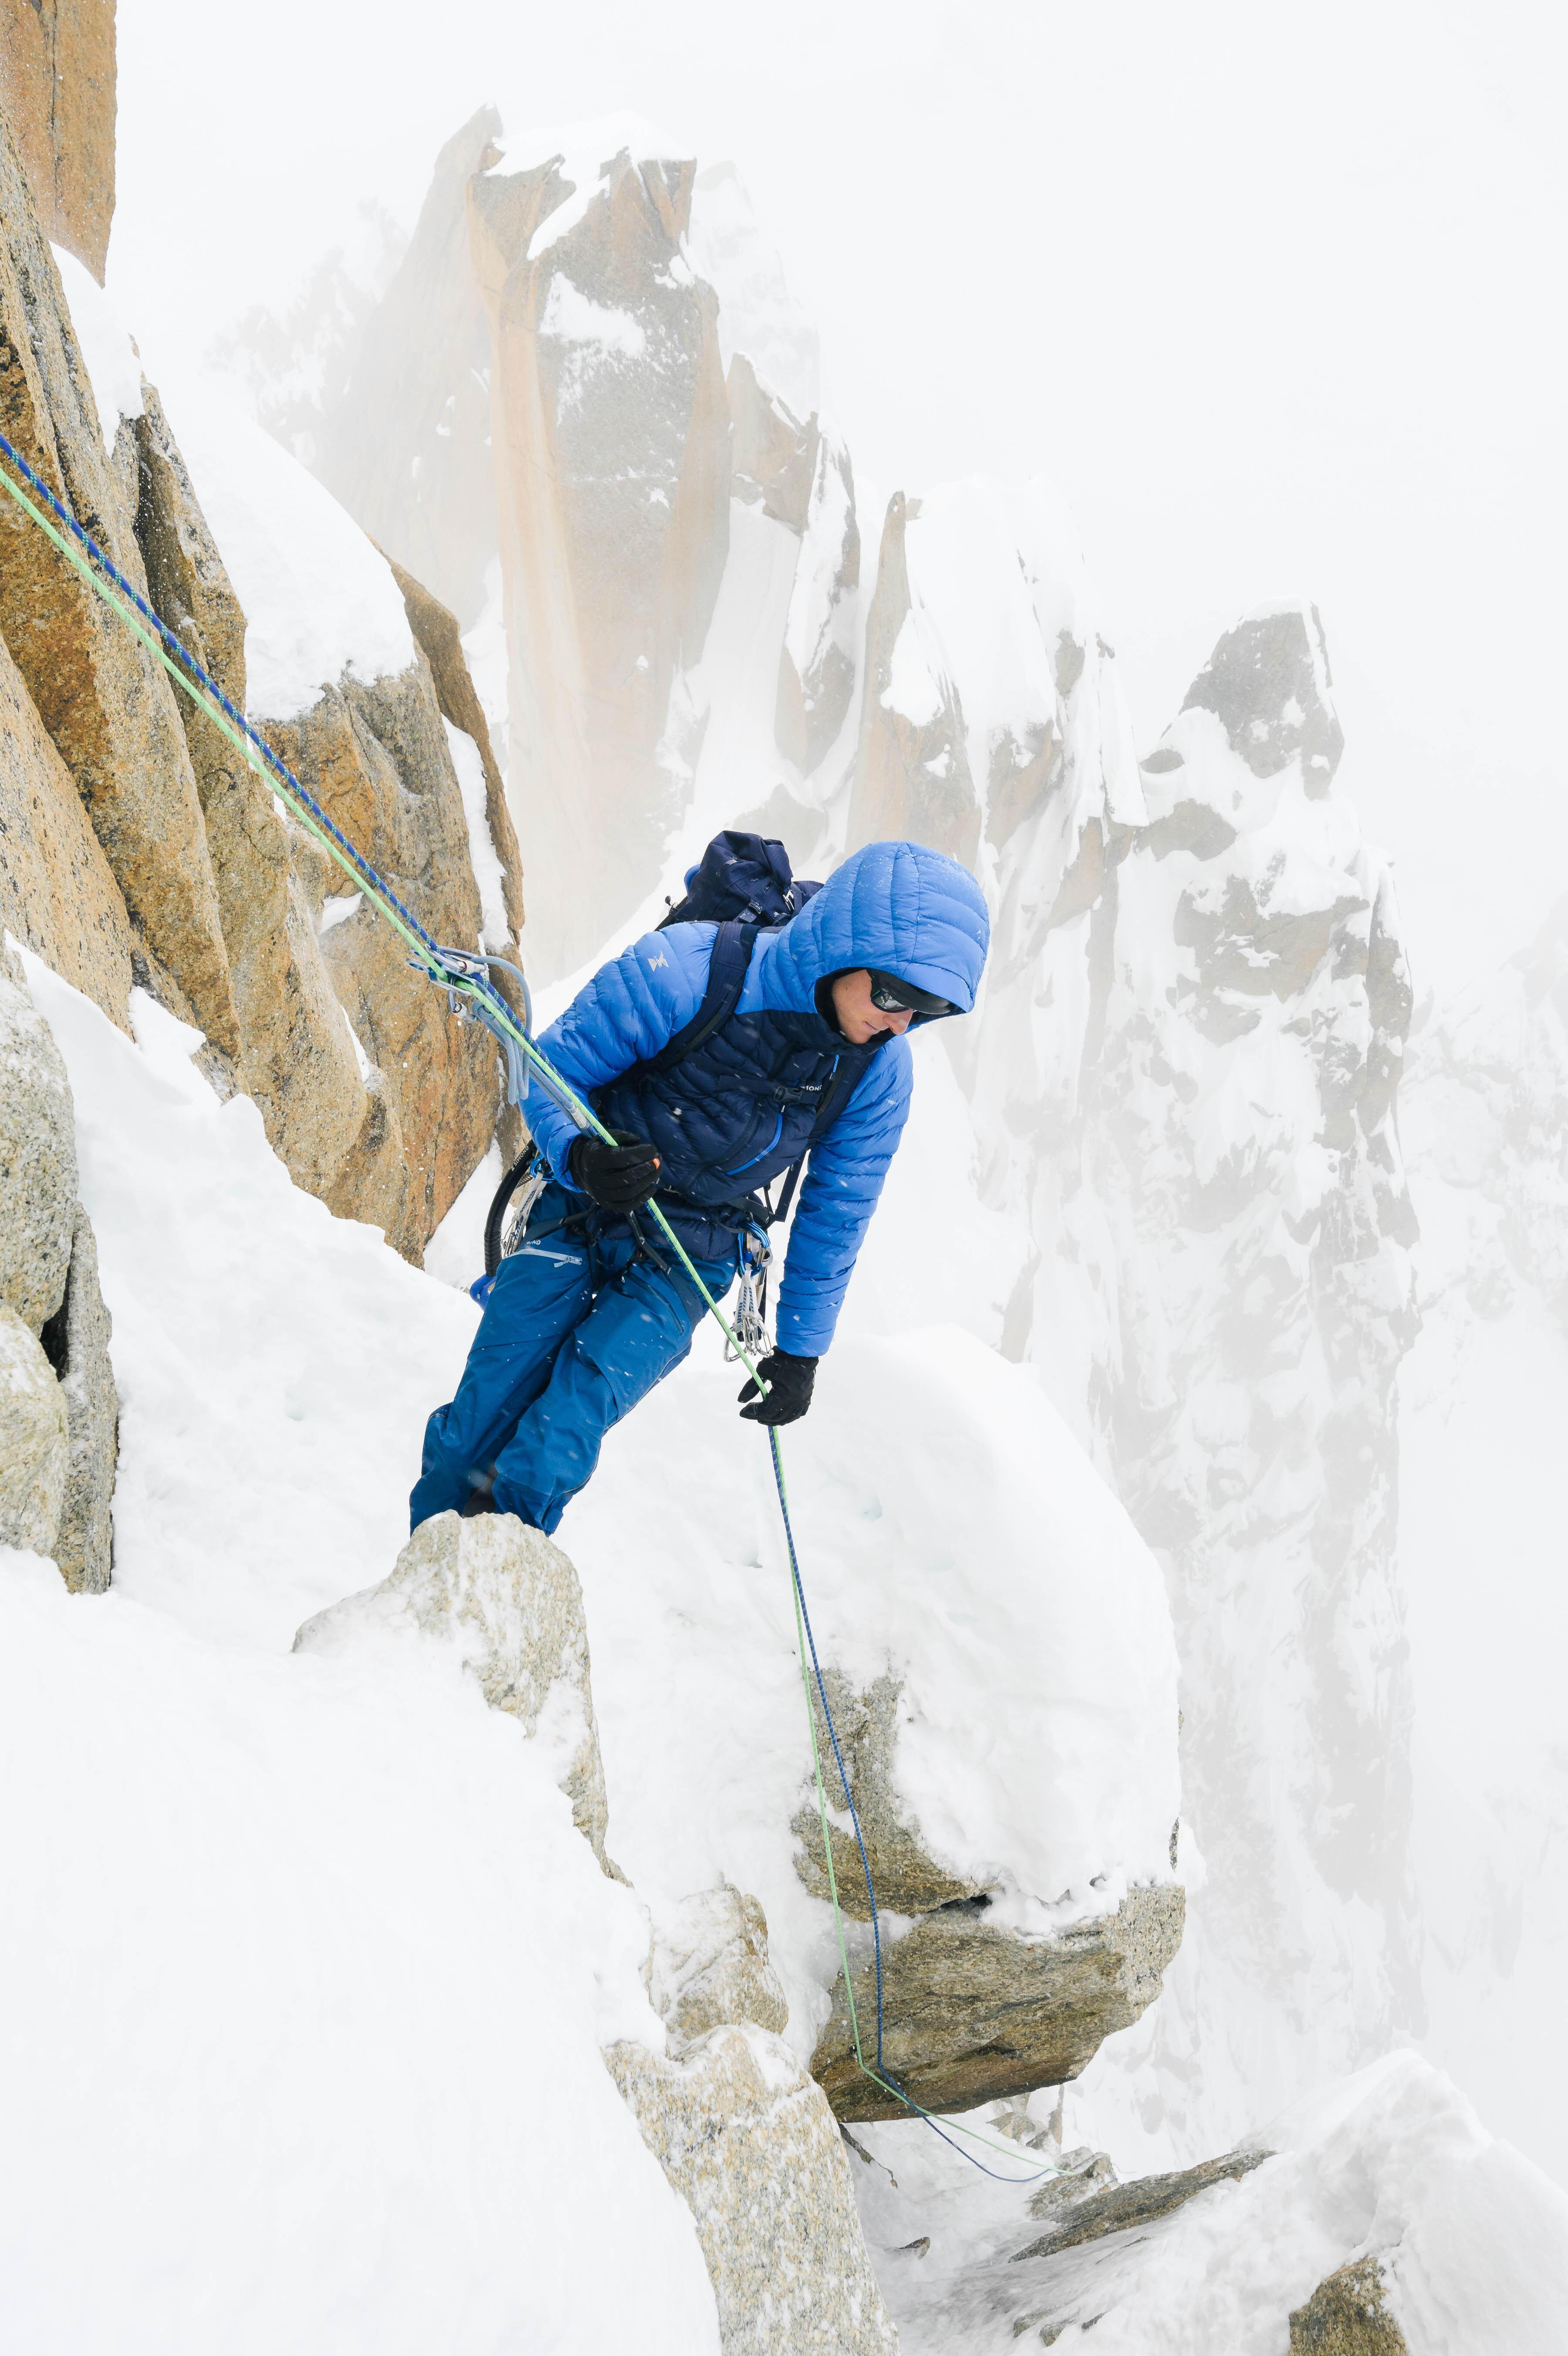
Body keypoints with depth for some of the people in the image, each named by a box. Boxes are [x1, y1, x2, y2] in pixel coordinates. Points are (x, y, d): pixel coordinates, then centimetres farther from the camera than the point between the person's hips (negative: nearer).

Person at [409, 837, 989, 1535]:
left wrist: (801, 1349, 10)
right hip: (579, 1213, -1)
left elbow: (835, 1216, 3)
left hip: (687, 1261, 2)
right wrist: (579, 1157, -36)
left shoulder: (879, 1071, -12)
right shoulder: (688, 969, -26)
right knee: (490, 1404, -5)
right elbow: (554, 1068, -15)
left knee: (579, 1407, -21)